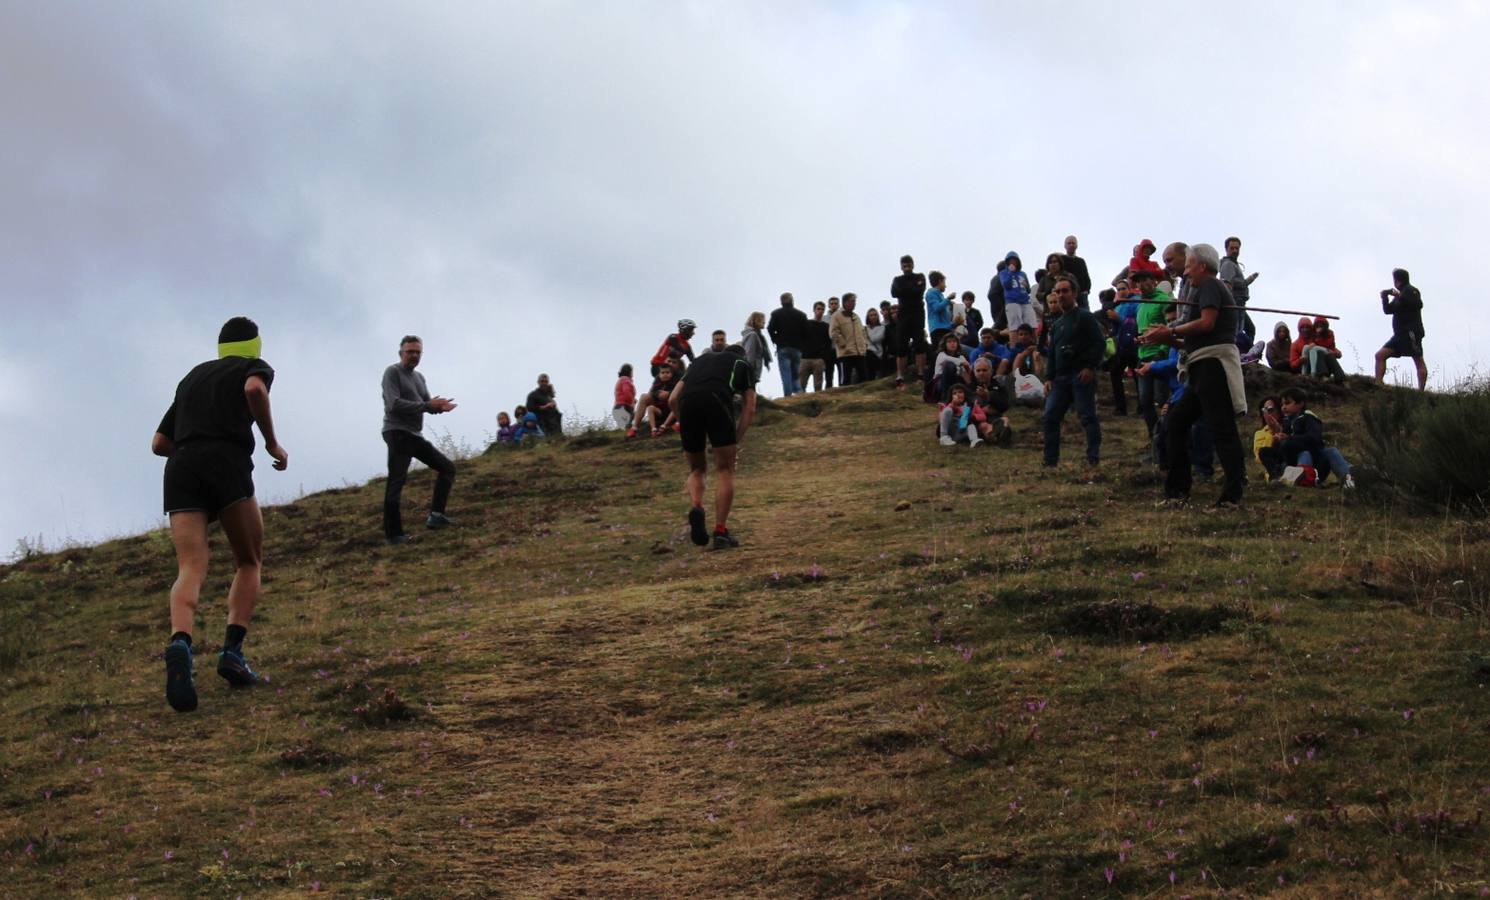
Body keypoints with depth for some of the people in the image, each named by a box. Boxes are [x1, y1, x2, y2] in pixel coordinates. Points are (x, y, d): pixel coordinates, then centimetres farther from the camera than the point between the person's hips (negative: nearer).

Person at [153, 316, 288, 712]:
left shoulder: (193, 376, 33)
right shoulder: (256, 367, 17)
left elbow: (159, 443, 33)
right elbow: (255, 388, -10)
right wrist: (272, 444, 0)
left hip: (180, 471, 4)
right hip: (227, 467, -4)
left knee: (191, 571, -12)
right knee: (249, 563, 13)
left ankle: (180, 643, -42)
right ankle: (233, 651, -9)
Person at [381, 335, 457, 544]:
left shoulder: (419, 377, 19)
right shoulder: (392, 373, -7)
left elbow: (428, 405, 14)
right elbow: (394, 404, -20)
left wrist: (439, 406, -11)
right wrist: (427, 405, -22)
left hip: (416, 436, 9)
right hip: (397, 433, -9)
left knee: (447, 468, 8)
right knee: (397, 482, -11)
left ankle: (436, 515, 4)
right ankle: (393, 533, -10)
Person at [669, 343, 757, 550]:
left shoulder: (700, 361, 38)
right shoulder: (743, 364, 32)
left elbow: (673, 399, 27)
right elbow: (749, 409, 21)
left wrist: (685, 425, 32)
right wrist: (736, 442, 22)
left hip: (687, 402, 3)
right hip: (717, 401, -3)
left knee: (697, 469, 20)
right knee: (725, 470, 8)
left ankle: (696, 508, -9)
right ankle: (720, 531, 0)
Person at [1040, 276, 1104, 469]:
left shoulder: (1085, 317, -1)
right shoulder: (1057, 324, 22)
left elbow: (1099, 343, -9)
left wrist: (1090, 367, -18)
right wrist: (1050, 378, 15)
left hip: (1082, 375, -8)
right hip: (1061, 378, 8)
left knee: (1088, 416, -9)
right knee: (1050, 416, 1)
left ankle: (1094, 458, -7)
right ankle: (1051, 460, 5)